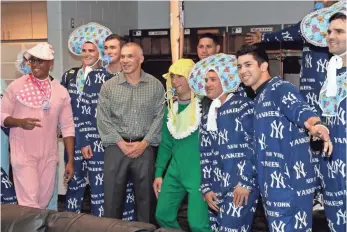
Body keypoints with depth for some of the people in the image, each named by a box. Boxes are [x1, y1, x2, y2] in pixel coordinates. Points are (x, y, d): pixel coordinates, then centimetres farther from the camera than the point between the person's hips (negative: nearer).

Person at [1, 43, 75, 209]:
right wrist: (20, 122, -22)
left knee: (44, 201, 11)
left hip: (49, 156, 3)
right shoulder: (16, 86, -3)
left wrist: (70, 160, 0)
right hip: (23, 154, -3)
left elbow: (67, 127, 4)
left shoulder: (61, 91, 2)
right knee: (29, 203, -10)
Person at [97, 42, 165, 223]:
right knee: (113, 196, 4)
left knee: (145, 196, 8)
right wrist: (121, 143, -10)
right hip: (116, 146, 0)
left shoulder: (155, 85, 2)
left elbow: (159, 117, 0)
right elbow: (103, 119, -2)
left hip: (144, 147, 0)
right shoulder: (108, 86, 2)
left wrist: (144, 143, -8)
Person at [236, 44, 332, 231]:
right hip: (272, 181, 9)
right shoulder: (259, 98, 18)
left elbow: (299, 109, -31)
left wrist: (315, 126, -52)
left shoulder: (279, 88, -10)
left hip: (289, 181, -9)